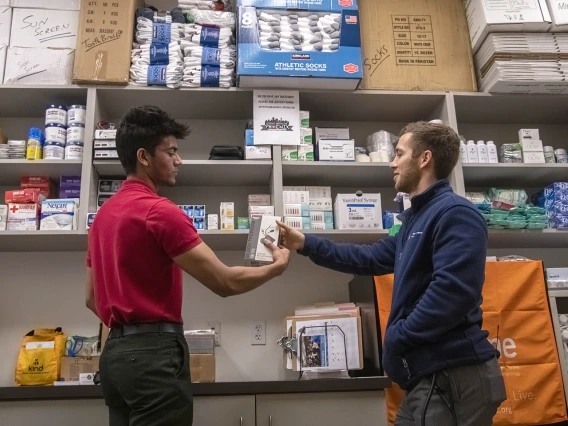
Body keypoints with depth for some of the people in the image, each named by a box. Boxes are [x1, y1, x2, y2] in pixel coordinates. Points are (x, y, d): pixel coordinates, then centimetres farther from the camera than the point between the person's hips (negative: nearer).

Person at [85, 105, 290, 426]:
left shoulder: (104, 214, 12)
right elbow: (225, 282, -17)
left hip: (117, 351, 9)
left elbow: (92, 298, 17)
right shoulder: (160, 211, -16)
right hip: (154, 353, -9)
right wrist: (277, 266, -1)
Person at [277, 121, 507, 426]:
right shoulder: (417, 218, 17)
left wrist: (397, 337, -16)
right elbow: (371, 258, 23)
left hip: (454, 375, -9)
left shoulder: (455, 213, -16)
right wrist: (305, 244, 20)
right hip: (431, 373, 10)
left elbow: (452, 291, -27)